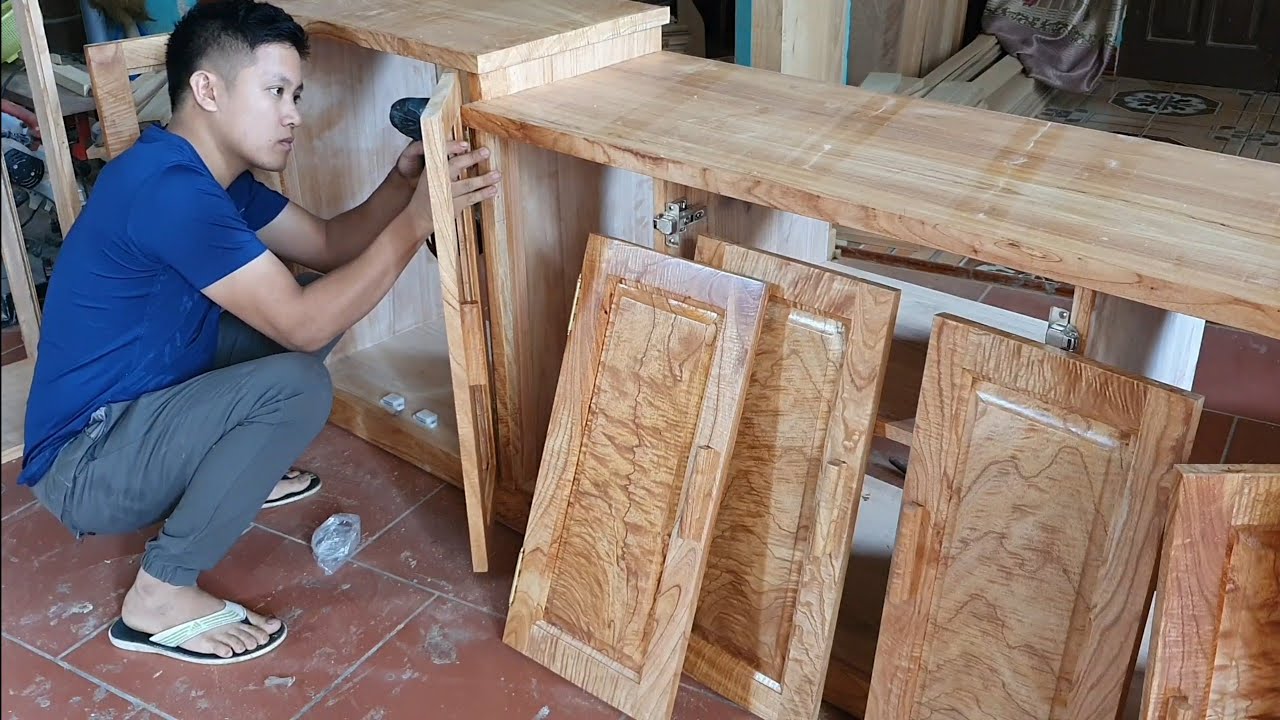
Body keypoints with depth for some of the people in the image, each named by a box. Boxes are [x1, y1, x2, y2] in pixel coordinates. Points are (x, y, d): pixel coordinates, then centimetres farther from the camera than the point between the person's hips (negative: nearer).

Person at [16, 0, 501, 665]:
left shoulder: (216, 174, 4)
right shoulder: (167, 187, -27)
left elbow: (328, 246, 8)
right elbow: (303, 325, -29)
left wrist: (402, 182, -9)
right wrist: (415, 221, -26)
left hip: (138, 409, 10)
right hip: (83, 467, -9)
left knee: (327, 301, 6)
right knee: (296, 386, -31)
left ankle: (236, 473, 19)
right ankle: (160, 595, -14)